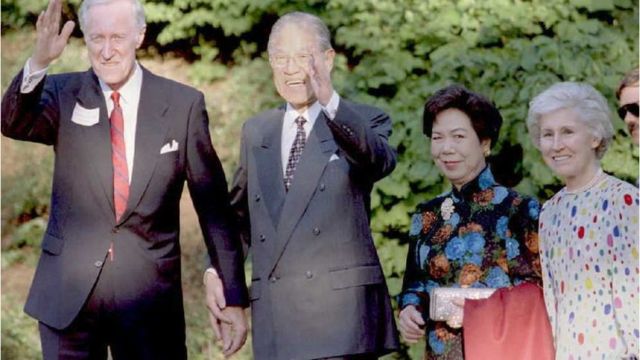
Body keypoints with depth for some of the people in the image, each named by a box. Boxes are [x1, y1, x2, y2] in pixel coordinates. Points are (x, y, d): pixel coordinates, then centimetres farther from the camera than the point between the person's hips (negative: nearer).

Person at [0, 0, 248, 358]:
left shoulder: (183, 104, -1)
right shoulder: (63, 93, 2)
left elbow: (214, 204, 1)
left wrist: (233, 295, 0)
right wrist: (39, 61, -36)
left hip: (151, 293, -1)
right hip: (69, 292, 1)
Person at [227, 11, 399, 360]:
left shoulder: (363, 122, 4)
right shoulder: (255, 132, 17)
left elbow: (381, 159, -20)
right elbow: (237, 210, 28)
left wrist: (330, 102, -35)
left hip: (342, 313, -4)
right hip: (273, 315, 4)